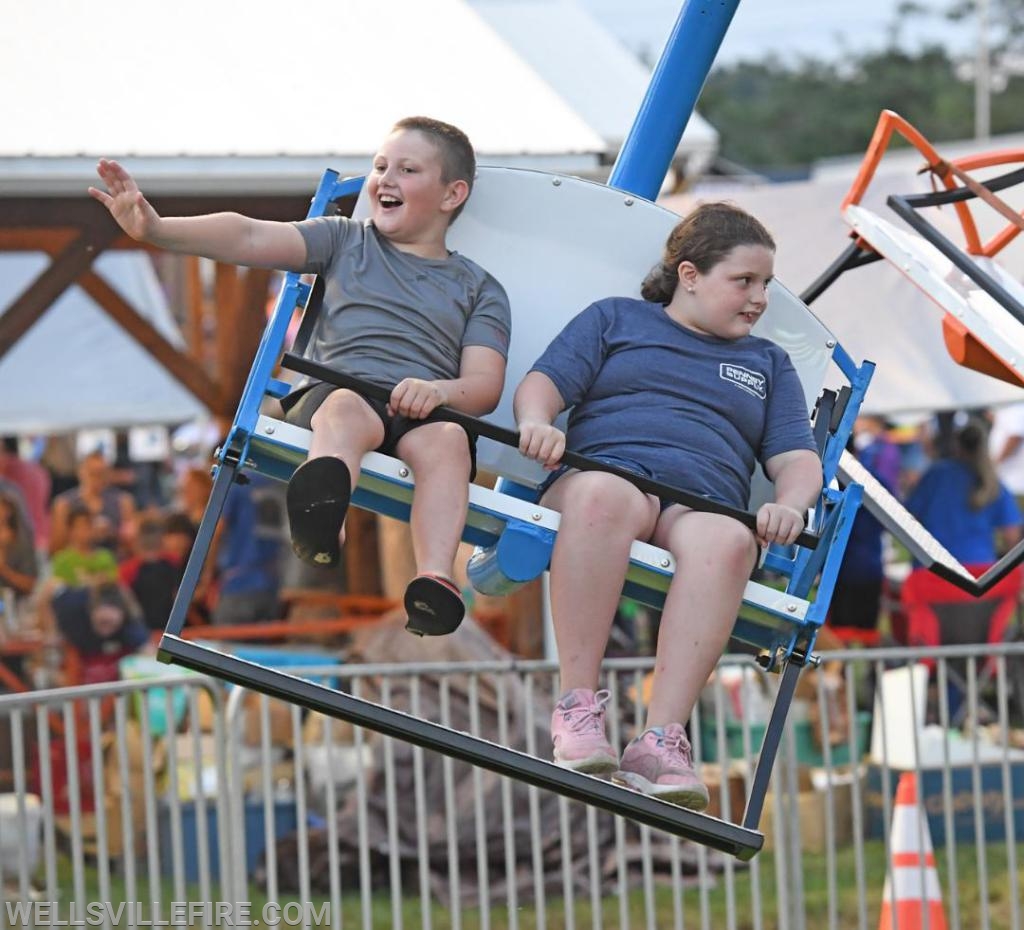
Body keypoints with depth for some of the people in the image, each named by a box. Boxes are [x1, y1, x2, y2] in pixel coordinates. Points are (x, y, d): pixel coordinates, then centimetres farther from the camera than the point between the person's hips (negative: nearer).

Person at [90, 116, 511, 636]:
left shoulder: (479, 289, 24)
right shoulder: (346, 241, 25)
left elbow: (485, 386, 8)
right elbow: (251, 238, 9)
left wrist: (438, 391, -17)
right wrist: (155, 228, -9)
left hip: (420, 417, 1)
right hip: (331, 394, -1)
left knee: (446, 438, -35)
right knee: (346, 409, -37)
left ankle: (434, 582, -59)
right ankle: (319, 526, -72)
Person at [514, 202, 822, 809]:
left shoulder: (768, 364, 33)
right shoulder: (615, 319, 27)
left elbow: (798, 459, 20)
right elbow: (543, 383, 15)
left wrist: (789, 507, -4)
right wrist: (538, 423, -11)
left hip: (703, 503, 2)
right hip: (605, 470, -1)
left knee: (728, 539, -39)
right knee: (608, 495, -42)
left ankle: (661, 741, -50)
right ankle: (578, 709, -41)